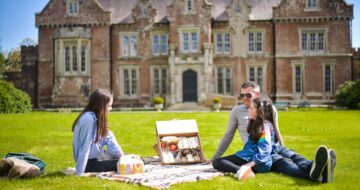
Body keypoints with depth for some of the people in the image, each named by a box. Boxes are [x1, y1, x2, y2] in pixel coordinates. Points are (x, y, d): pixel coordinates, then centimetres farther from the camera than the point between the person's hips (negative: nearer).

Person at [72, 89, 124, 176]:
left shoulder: (97, 118, 1)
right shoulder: (89, 119, -26)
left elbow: (109, 137, 2)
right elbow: (85, 147, -26)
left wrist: (121, 155, -7)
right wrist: (80, 173, -25)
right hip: (90, 162, -9)